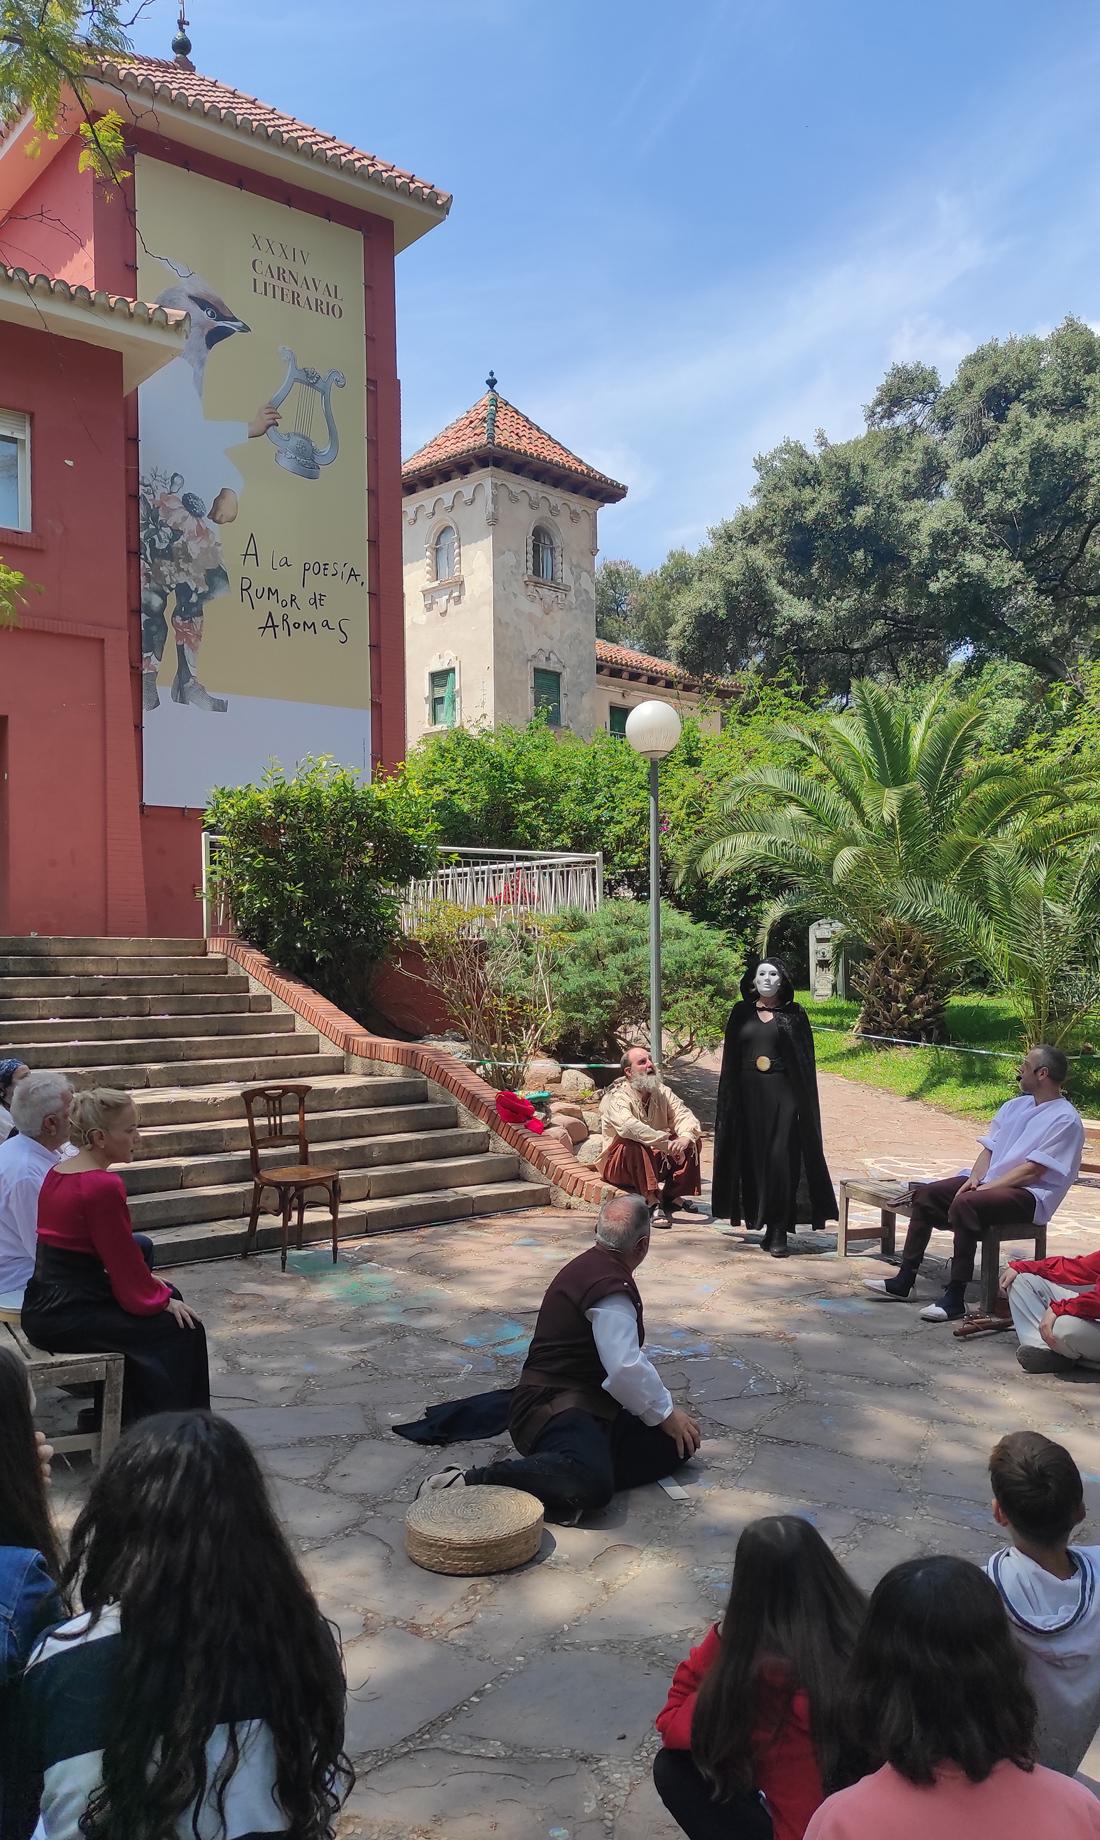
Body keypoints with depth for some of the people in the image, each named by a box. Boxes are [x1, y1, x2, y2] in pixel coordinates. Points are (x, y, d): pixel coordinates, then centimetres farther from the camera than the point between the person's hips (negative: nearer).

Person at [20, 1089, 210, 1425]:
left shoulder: (58, 1171, 8)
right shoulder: (103, 1186, -22)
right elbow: (123, 1259, -15)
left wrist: (152, 1285, 15)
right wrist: (161, 1298, 0)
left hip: (46, 1302, 10)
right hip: (66, 1315, -10)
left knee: (170, 1295, 21)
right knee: (181, 1331, 0)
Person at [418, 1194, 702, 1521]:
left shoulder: (590, 1266, 17)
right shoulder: (611, 1287, -15)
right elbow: (625, 1369, -24)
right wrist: (665, 1413, -8)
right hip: (557, 1410, -11)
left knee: (679, 1443, -2)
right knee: (592, 1484, -38)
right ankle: (468, 1482, -24)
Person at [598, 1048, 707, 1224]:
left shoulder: (662, 1092, 2)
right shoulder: (616, 1097, -18)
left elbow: (684, 1116, -9)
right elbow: (628, 1126, -37)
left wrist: (685, 1138, -33)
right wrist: (667, 1144, -43)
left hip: (656, 1161, 6)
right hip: (619, 1166, -6)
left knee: (692, 1138, -10)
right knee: (633, 1145, -37)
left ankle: (675, 1195, -9)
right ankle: (653, 1203, -38)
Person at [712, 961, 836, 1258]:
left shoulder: (794, 1014, 3)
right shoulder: (741, 1013, 8)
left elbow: (805, 1060, 1)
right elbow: (731, 1058, 9)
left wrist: (803, 1101, -6)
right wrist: (730, 1098, 3)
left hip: (782, 1094, -3)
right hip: (749, 1094, 3)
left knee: (780, 1160, -8)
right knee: (753, 1158, 5)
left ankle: (779, 1231, -5)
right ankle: (761, 1220, 15)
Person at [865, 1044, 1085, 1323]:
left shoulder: (1065, 1119, -12)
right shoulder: (1015, 1106, 14)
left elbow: (1032, 1171, -18)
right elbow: (989, 1148, 14)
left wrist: (984, 1188, -19)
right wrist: (975, 1178, -6)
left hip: (1030, 1195, -9)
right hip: (990, 1183, 9)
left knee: (964, 1204, -34)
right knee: (925, 1193, -5)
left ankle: (955, 1299, -28)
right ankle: (905, 1280, -1)